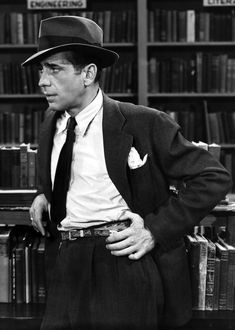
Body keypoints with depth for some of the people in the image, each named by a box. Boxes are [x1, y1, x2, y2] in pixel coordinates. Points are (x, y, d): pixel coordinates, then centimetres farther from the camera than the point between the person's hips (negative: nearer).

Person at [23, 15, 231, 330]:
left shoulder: (145, 123, -11)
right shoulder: (51, 123, 9)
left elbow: (214, 178, -10)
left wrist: (155, 231, -13)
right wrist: (44, 195, 11)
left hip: (123, 261, -5)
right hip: (68, 267, 5)